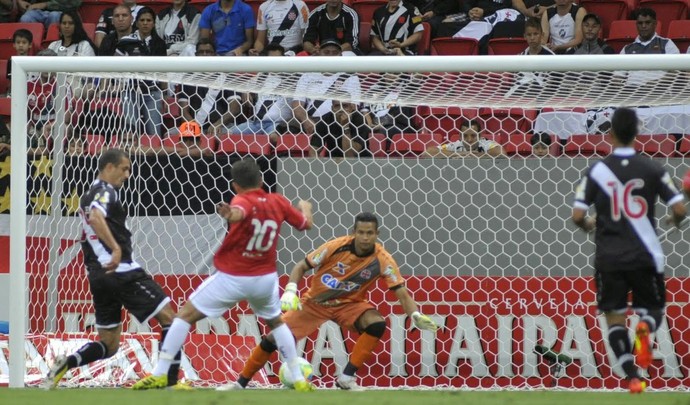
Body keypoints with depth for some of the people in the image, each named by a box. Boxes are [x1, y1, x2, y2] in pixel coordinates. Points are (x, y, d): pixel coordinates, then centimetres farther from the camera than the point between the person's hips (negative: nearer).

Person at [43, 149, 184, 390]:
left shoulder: (89, 196, 21)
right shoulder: (106, 191, -8)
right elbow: (95, 218, -28)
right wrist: (116, 248, -35)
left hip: (98, 277, 9)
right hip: (123, 271, -9)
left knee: (109, 345, 13)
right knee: (169, 318, -2)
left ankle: (66, 363, -10)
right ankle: (171, 383, -9)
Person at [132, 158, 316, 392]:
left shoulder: (243, 200, -12)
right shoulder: (278, 202, 1)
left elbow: (239, 213, -38)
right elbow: (306, 224, 16)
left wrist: (230, 215, -61)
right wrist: (306, 207, 38)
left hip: (231, 277, -4)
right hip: (265, 278, 5)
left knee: (185, 315, 3)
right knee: (276, 322, 29)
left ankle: (160, 375, -5)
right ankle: (299, 380, 22)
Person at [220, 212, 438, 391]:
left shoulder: (383, 260, -19)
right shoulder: (336, 246, -21)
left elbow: (402, 293, -18)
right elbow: (301, 266, -11)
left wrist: (416, 315, -37)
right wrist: (291, 290, -28)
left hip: (350, 304, 1)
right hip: (315, 302, -1)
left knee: (377, 325, -29)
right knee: (273, 339, -8)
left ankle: (346, 379, -19)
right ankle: (240, 383, 11)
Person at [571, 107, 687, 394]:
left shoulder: (597, 171, -3)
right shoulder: (652, 169, -3)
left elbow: (577, 216, -6)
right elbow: (679, 209, -7)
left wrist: (588, 226, 17)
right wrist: (676, 221, 17)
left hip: (609, 258, 0)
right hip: (644, 256, 0)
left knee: (614, 318, 11)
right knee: (653, 310, 16)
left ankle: (633, 377, -6)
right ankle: (645, 328, -21)